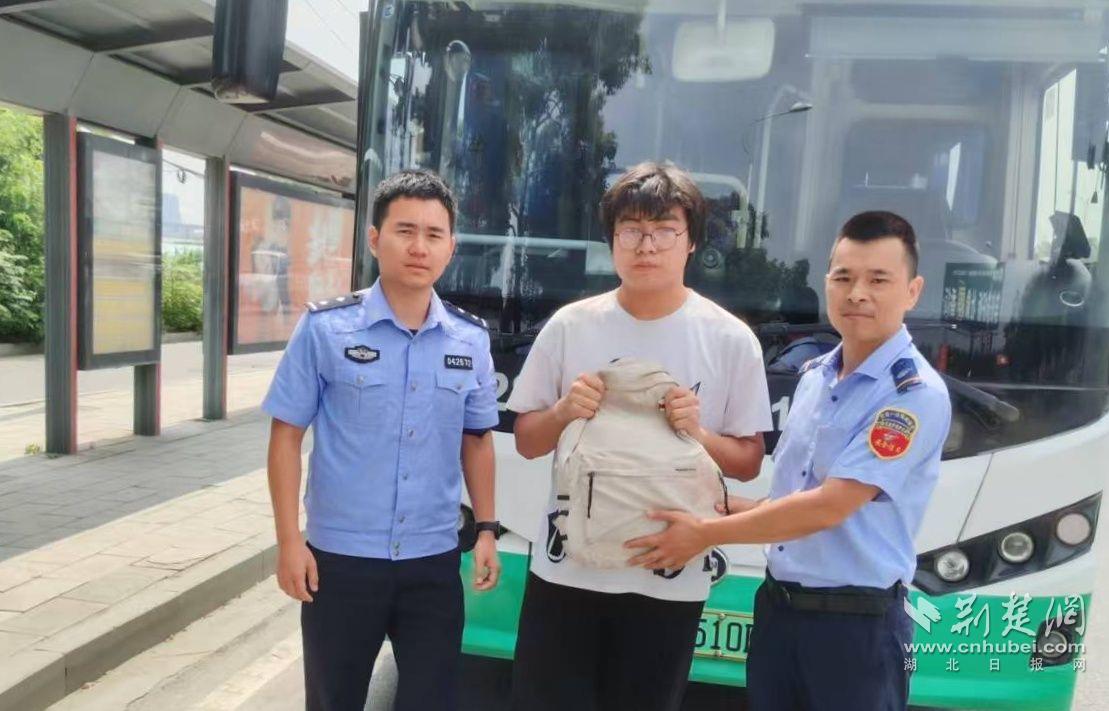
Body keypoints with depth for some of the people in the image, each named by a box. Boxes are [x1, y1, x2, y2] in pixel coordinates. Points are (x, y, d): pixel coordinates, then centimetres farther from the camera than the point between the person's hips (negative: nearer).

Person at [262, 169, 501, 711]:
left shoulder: (470, 340, 3)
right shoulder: (326, 327, -8)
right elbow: (287, 434, -5)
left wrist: (486, 530, 5)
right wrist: (289, 539, -9)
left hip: (434, 562, 3)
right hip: (341, 558, -2)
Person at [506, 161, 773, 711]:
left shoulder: (731, 340, -5)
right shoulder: (570, 325, -1)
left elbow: (748, 462, 1)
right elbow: (527, 442, 5)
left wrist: (698, 434, -18)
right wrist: (564, 412, -14)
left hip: (670, 580, -1)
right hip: (566, 569, 1)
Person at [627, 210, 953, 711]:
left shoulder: (916, 394, -15)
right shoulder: (813, 376, 9)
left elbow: (828, 507, -21)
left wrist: (707, 533, -15)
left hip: (856, 622, -6)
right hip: (777, 607, 6)